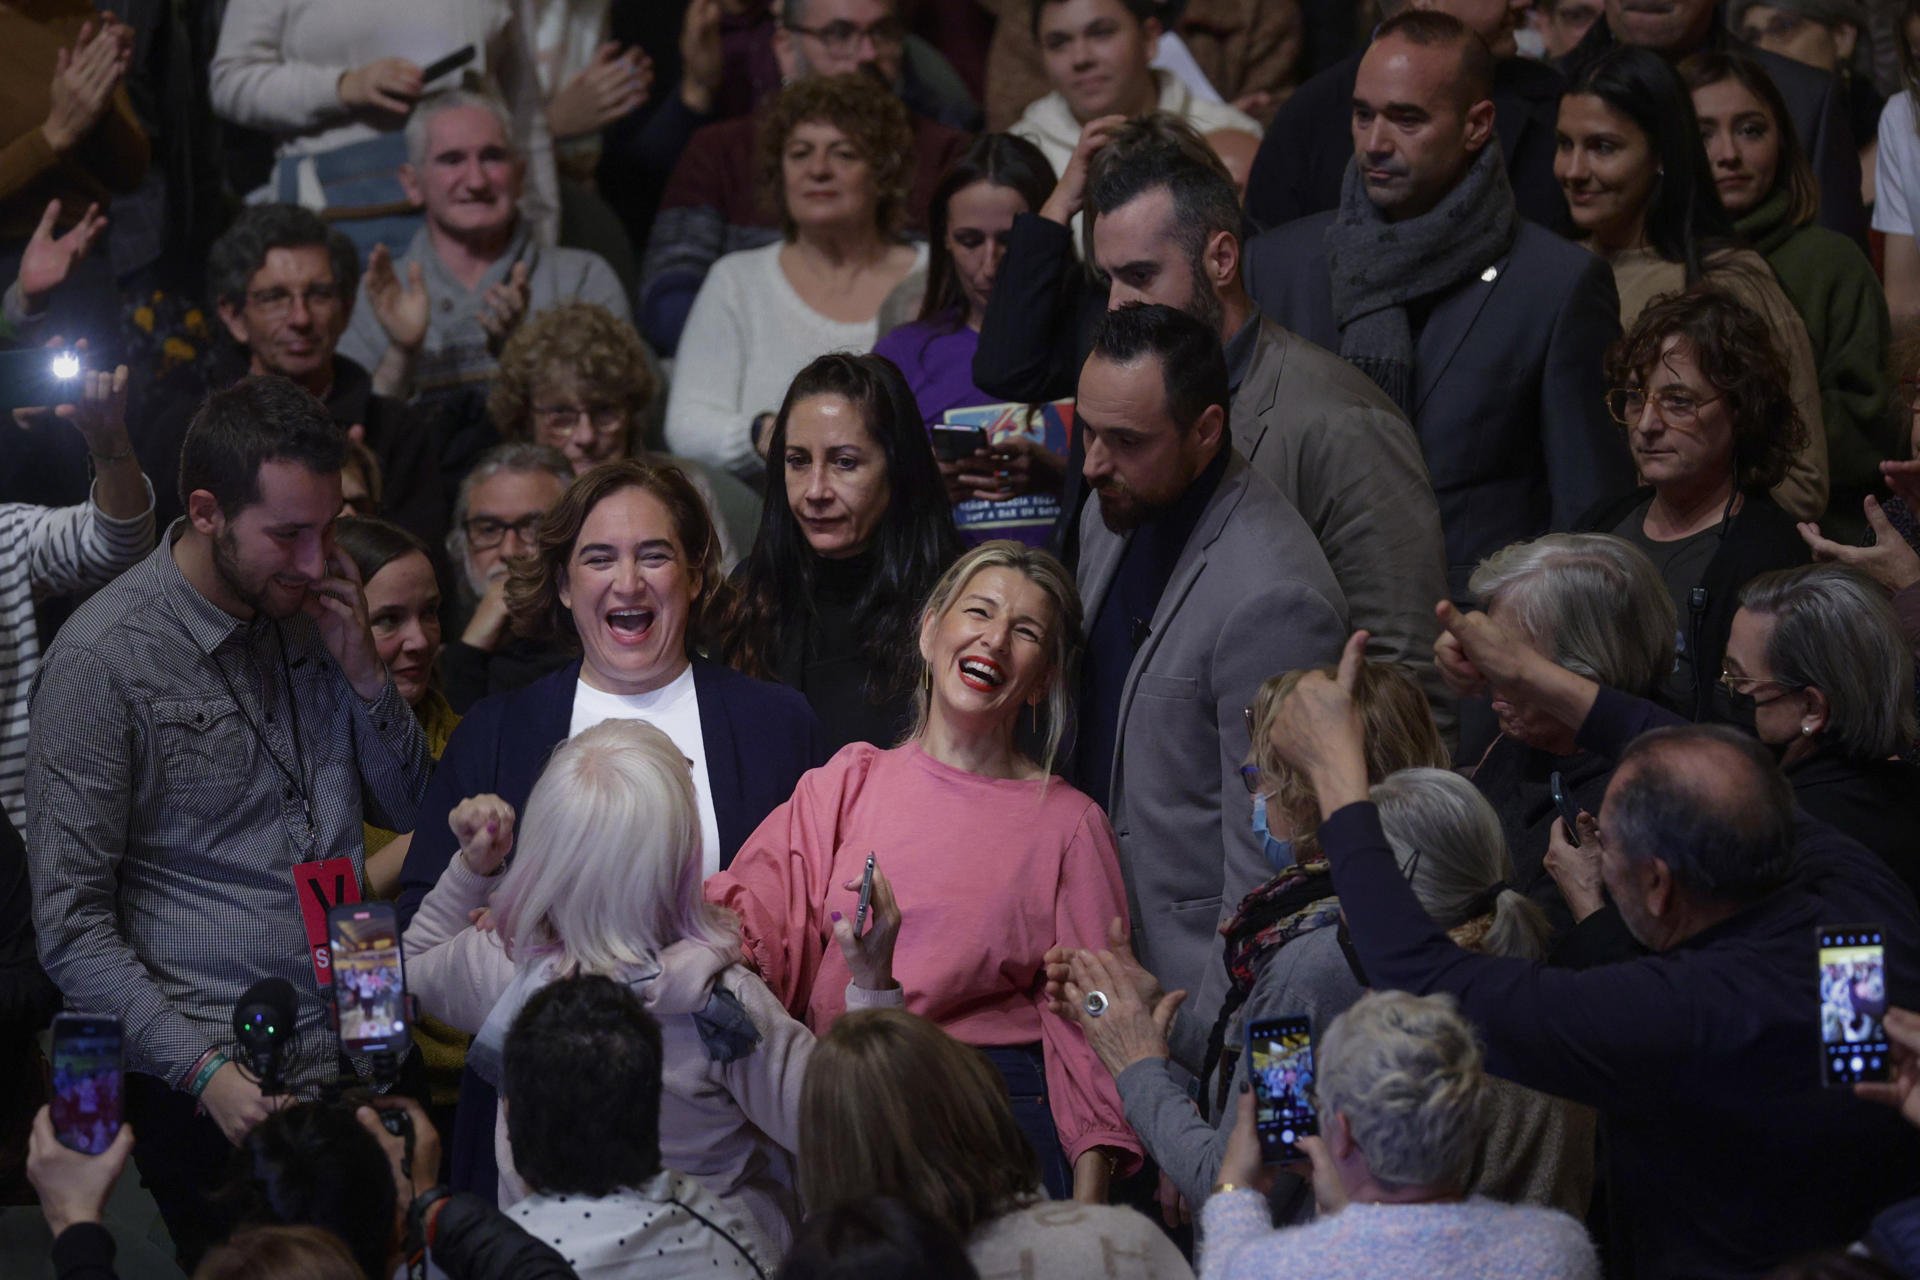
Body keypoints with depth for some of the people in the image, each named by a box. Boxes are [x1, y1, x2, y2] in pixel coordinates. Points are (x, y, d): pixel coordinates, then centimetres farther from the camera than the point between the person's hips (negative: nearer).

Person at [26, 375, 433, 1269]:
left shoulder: (311, 608, 6)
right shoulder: (102, 659, -12)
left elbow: (409, 811, 13)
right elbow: (72, 927, -13)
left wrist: (364, 669, -3)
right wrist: (204, 1072, -20)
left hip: (355, 1058, 5)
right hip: (209, 1095, -5)